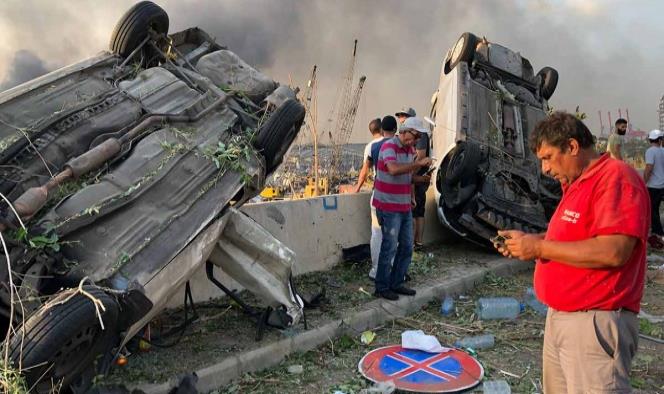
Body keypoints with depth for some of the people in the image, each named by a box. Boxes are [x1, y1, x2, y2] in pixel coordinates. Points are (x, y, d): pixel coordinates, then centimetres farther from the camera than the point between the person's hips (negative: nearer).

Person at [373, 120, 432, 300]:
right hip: (388, 206, -8)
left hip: (405, 206, 9)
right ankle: (382, 287, 11)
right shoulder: (389, 146, -15)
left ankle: (396, 283, 24)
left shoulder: (410, 149, 11)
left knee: (406, 247, 12)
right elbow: (393, 170, -34)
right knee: (389, 247, -2)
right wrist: (418, 163, -30)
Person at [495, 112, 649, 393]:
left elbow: (613, 252, -25)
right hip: (559, 317, 10)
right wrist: (528, 241, 7)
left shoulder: (616, 177, -15)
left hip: (594, 323, -10)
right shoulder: (576, 184, 16)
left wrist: (539, 247, -19)